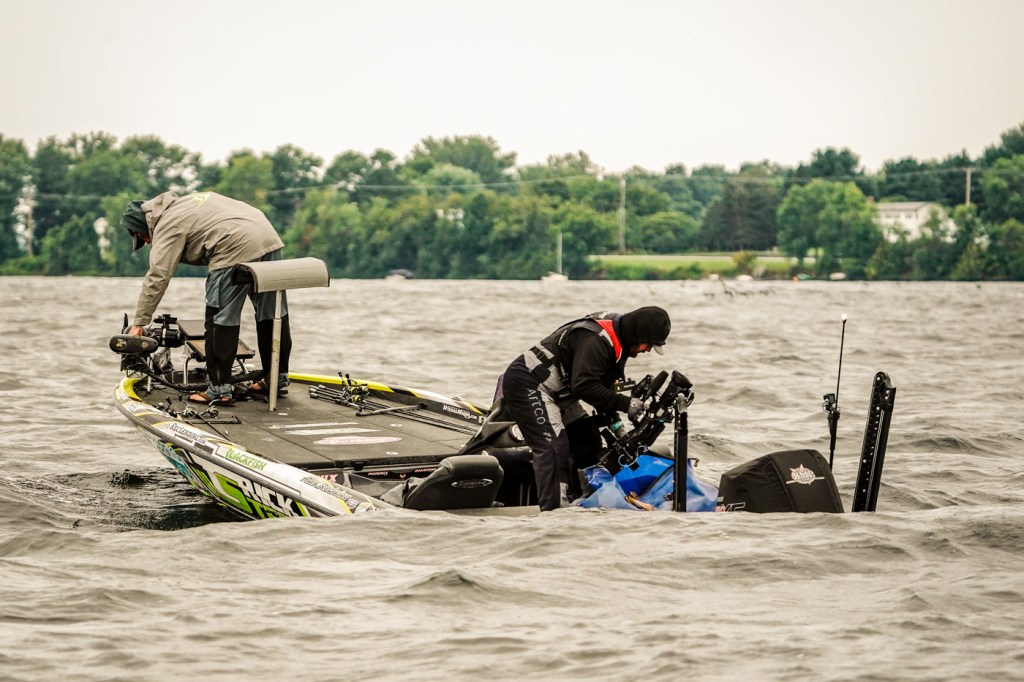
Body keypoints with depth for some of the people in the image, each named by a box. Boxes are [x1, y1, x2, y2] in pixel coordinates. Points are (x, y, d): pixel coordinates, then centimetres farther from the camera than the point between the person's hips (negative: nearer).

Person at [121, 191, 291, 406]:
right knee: (272, 314, 16)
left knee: (220, 320, -2)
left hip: (236, 248, -9)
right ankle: (277, 380, 26)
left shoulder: (167, 226, 1)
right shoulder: (184, 203, 28)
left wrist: (139, 323, -3)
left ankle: (219, 390, -2)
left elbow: (157, 277, -5)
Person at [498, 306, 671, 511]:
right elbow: (584, 386, -31)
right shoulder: (595, 341, -26)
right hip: (527, 383, -11)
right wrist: (625, 404, -26)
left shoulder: (617, 342, 7)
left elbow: (604, 386, 15)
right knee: (553, 445, -21)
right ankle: (550, 509, -25)